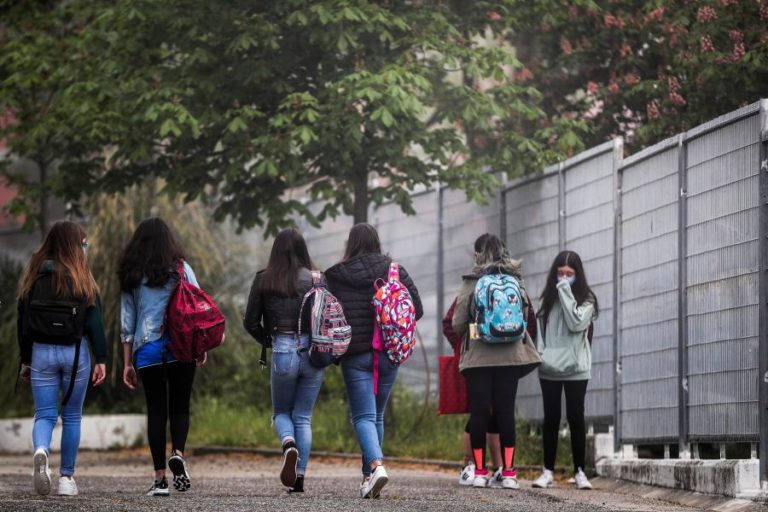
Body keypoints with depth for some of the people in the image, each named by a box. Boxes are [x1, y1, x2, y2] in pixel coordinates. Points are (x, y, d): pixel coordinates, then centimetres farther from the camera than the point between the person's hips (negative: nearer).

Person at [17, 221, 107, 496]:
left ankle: (41, 451, -28)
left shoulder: (34, 278, 2)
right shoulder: (83, 281, -4)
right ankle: (67, 478, 13)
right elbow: (95, 322, -7)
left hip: (41, 352, 1)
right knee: (72, 416, 12)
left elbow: (23, 321, 5)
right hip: (75, 352, -1)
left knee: (45, 414, 4)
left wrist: (25, 360, 13)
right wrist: (100, 359, -3)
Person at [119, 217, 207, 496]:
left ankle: (160, 478, 2)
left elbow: (127, 322, 9)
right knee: (180, 406, 9)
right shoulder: (181, 269, 3)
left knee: (156, 410, 6)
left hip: (146, 349, 1)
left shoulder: (131, 276, 8)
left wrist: (127, 363, 12)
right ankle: (177, 454, -17)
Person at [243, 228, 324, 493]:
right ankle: (299, 479, 7)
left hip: (282, 352, -1)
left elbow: (250, 322, 4)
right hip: (313, 352, 1)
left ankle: (289, 445, -16)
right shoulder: (315, 279, 0)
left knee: (281, 412, 18)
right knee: (303, 417, 13)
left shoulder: (263, 280, 1)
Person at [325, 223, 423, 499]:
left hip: (355, 355, -3)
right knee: (377, 415, 16)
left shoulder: (335, 276, -5)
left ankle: (376, 466, -27)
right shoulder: (395, 271, 1)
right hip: (390, 354, 3)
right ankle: (368, 476, 21)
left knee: (363, 417, -3)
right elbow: (417, 309, 2)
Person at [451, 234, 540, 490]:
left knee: (478, 411, 4)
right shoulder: (517, 282, 3)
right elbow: (526, 317, 11)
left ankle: (480, 471, 4)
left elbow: (457, 324, -2)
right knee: (506, 411, 4)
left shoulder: (471, 283, -3)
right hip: (510, 355, 2)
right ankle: (508, 473, 1)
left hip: (477, 356, -2)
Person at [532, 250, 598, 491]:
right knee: (551, 419, 5)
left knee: (576, 418, -1)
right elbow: (542, 329, 12)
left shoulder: (586, 299, 0)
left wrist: (565, 291, -13)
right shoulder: (550, 298, 11)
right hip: (549, 368, 3)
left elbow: (576, 323, -16)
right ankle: (548, 471, 9)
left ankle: (580, 471, 5)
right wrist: (540, 354, -1)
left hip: (576, 369, -3)